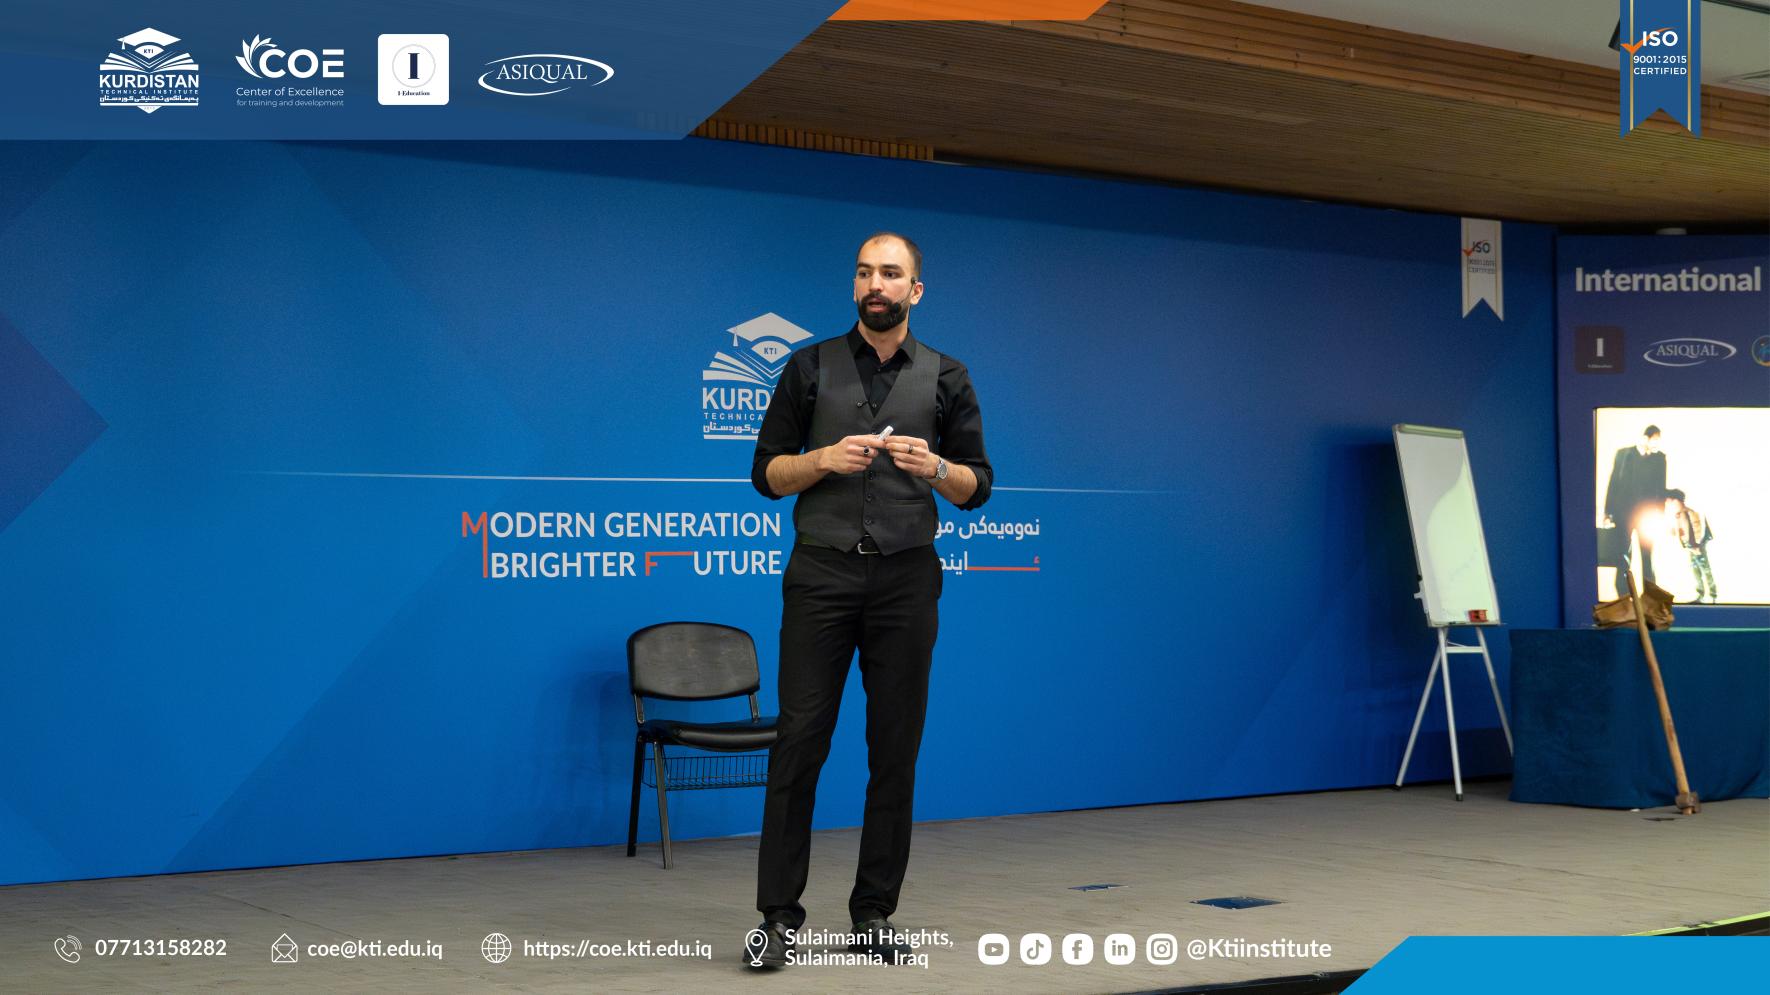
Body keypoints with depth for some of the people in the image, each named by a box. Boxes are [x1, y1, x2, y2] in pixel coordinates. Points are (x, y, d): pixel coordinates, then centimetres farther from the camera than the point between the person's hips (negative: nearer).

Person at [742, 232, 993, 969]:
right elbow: (767, 473, 4)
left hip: (905, 578, 1)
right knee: (800, 741, -4)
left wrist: (933, 467, -14)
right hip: (820, 575, -1)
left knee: (895, 750, 4)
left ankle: (874, 915, 13)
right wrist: (825, 458, -14)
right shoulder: (810, 368, 5)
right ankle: (779, 914, 1)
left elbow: (976, 488, 7)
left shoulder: (946, 379, 7)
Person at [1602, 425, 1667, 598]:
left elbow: (1661, 489, 6)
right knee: (1622, 558, 2)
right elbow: (1613, 484, 2)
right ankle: (1623, 596, 9)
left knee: (1647, 558, 0)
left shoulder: (1659, 458, 3)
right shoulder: (1623, 454, 1)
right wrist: (1608, 513, -2)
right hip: (1623, 512, 0)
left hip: (1646, 513, 0)